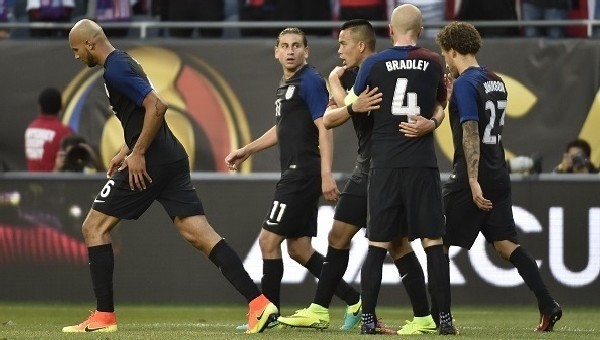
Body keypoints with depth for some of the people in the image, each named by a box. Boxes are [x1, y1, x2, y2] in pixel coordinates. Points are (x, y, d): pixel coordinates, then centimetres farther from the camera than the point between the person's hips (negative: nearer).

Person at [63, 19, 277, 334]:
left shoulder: (115, 69, -12)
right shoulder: (123, 63, 20)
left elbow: (156, 106, -23)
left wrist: (137, 153, -18)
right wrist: (125, 151, 22)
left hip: (149, 164, -10)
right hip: (171, 160, 10)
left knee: (94, 227, 2)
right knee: (199, 234, 0)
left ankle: (104, 316, 2)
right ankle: (259, 303, -13)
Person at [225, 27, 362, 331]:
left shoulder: (310, 82, -11)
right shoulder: (286, 84, 18)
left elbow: (324, 129, -18)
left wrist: (326, 174, -26)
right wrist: (246, 151, 32)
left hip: (303, 174, -10)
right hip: (294, 174, 10)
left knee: (269, 240, -7)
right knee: (299, 248, 10)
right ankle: (353, 301, 13)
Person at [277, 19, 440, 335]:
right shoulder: (347, 76, 9)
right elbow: (328, 119, -3)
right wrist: (353, 107, -21)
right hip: (365, 171, 8)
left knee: (396, 243, -7)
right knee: (338, 236, 9)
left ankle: (424, 318, -2)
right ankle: (319, 311, 15)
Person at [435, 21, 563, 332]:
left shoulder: (464, 84, -12)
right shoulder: (496, 82, 13)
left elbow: (470, 134, -19)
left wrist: (473, 181, -24)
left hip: (471, 179, -8)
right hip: (498, 176, 8)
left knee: (438, 243, 1)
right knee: (506, 244, 7)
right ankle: (547, 305, -4)